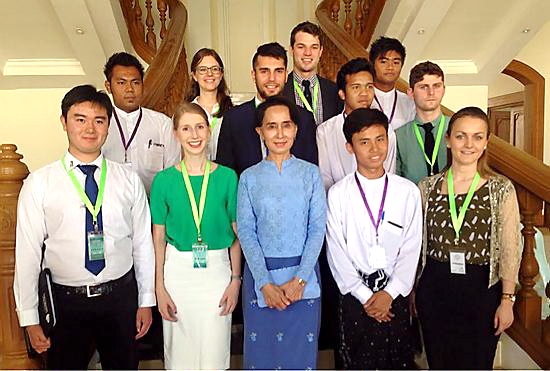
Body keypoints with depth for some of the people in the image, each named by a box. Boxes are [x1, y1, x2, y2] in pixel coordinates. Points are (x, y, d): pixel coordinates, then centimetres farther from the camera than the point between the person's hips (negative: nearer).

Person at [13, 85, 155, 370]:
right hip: (66, 302, -1)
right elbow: (27, 252, -4)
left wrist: (146, 301, 5)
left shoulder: (129, 180, -2)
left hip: (121, 296, 2)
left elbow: (143, 243, 2)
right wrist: (29, 318, -2)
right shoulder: (39, 184, -6)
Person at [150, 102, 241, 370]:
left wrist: (236, 279, -2)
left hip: (217, 269, 0)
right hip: (177, 270, 0)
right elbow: (159, 237, 1)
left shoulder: (227, 177, -2)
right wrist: (159, 287, -2)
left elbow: (236, 233, 2)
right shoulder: (164, 180, -3)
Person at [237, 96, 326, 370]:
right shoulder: (249, 177, 2)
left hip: (303, 273, 0)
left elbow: (317, 228, -3)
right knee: (261, 348, 10)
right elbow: (246, 231, -3)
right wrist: (265, 283, -12)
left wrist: (300, 279, -11)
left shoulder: (310, 173, 2)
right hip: (261, 272, 0)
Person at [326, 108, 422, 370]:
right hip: (355, 293, -1)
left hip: (395, 293, 1)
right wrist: (364, 295, -7)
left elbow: (411, 248, -1)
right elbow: (336, 251, -5)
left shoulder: (408, 191, -2)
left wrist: (390, 292, -8)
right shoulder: (338, 194, -6)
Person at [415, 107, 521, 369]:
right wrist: (412, 289, 9)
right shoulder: (427, 187, 1)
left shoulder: (501, 189, -5)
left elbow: (510, 250, -5)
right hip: (434, 288, 2)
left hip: (481, 289, -2)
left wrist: (507, 300, -7)